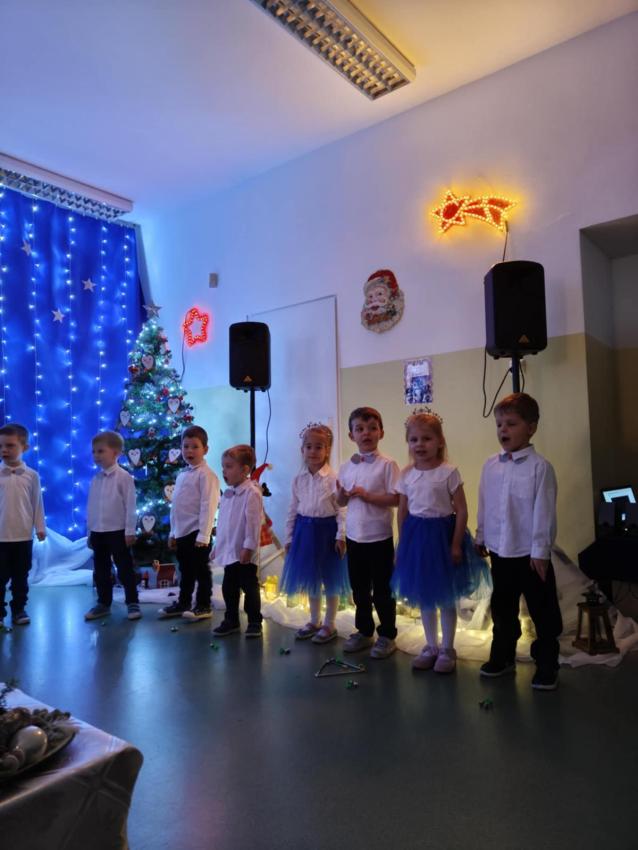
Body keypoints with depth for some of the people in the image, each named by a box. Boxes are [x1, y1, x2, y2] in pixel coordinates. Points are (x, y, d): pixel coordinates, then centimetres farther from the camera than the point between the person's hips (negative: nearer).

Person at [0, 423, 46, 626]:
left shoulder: (31, 475, 0)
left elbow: (37, 503, 4)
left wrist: (40, 527, 1)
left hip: (23, 536, 1)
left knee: (21, 577, 11)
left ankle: (19, 609, 23)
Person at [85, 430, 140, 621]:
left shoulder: (124, 477, -9)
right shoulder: (95, 480, 9)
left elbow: (130, 506, -11)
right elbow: (91, 507, 14)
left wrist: (130, 531, -13)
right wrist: (89, 532, 14)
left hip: (117, 531, -6)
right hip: (97, 532, 6)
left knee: (125, 568, 2)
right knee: (100, 570, 13)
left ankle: (132, 603, 11)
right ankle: (103, 603, 25)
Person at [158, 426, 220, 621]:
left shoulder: (206, 474, -13)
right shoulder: (182, 474, 13)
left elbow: (208, 506, -18)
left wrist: (203, 535, -20)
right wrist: (173, 532, 18)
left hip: (196, 532, -8)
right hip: (182, 532, 8)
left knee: (201, 570, 4)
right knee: (185, 570, 19)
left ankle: (204, 606, 16)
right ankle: (183, 603, 32)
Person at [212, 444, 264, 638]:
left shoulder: (252, 493, -17)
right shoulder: (228, 493, 10)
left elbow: (253, 522, -20)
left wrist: (248, 547, -21)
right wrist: (218, 545, 17)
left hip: (245, 553, -8)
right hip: (229, 551, 8)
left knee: (249, 587, 4)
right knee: (229, 587, 15)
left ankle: (254, 621, 18)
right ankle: (231, 620, 29)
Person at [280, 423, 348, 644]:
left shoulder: (333, 478, -11)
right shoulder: (298, 479, 4)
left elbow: (341, 509, -11)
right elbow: (293, 510, 9)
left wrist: (341, 536, -15)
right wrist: (289, 537, 10)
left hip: (326, 530, -5)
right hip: (305, 530, 5)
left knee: (331, 579, 8)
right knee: (310, 578, 17)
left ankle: (329, 624, 24)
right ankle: (314, 621, 35)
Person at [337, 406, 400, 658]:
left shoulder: (387, 464, -11)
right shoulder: (346, 467, 5)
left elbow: (396, 498, -15)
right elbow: (341, 501, 12)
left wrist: (368, 495, -22)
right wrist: (342, 494, -10)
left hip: (379, 536, -5)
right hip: (354, 536, 5)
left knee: (382, 590, 8)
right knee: (359, 588, 17)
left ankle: (387, 635, 24)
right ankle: (364, 631, 34)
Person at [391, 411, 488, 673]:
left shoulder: (449, 472, -12)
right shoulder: (406, 475, 1)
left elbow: (461, 510, -11)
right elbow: (402, 511, 8)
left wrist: (456, 544, -13)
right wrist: (402, 544, 7)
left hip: (442, 534, -4)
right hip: (416, 536, 4)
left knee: (445, 597, 9)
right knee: (424, 596, 15)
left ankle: (447, 649, 26)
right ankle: (431, 646, 32)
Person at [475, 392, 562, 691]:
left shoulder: (539, 467, -13)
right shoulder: (490, 465, 3)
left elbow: (544, 511, -13)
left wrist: (540, 550, -13)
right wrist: (481, 538, 12)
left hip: (529, 554, -5)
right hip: (500, 553, 5)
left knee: (542, 612, 10)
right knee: (502, 609, 19)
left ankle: (546, 664, 27)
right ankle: (502, 657, 36)